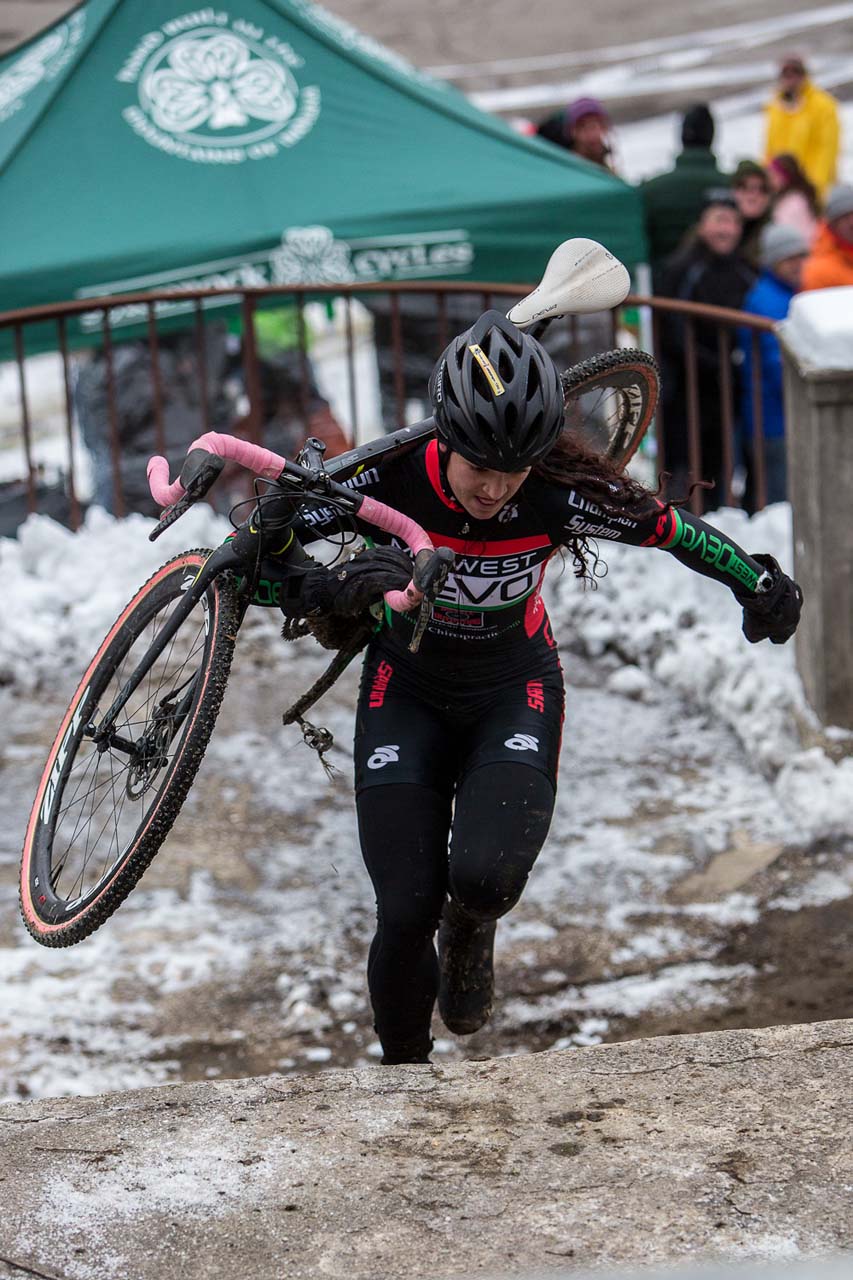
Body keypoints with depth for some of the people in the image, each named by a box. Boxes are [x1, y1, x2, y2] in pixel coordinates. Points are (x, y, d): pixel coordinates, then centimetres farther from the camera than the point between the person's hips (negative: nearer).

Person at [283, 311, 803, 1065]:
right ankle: (402, 1070, 16)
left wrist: (760, 585, -17)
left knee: (486, 876, -26)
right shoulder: (393, 480, -26)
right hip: (408, 689, 0)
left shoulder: (559, 499, -25)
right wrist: (335, 588, -39)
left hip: (514, 691, 0)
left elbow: (671, 530, -9)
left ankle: (471, 931, 13)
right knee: (406, 911, -11)